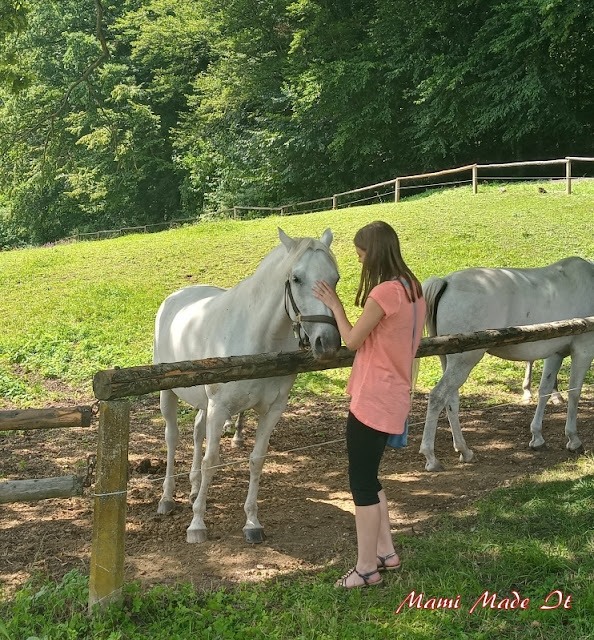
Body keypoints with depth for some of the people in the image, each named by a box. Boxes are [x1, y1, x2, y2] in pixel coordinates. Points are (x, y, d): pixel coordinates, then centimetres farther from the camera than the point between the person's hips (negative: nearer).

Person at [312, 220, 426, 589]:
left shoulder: (385, 292, -21)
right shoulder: (413, 288, 8)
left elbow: (353, 340, -13)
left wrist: (334, 304, -2)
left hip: (373, 400, -10)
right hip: (393, 397, 10)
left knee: (362, 482, 0)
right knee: (368, 476, 20)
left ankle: (367, 568, 9)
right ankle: (386, 552, 28)